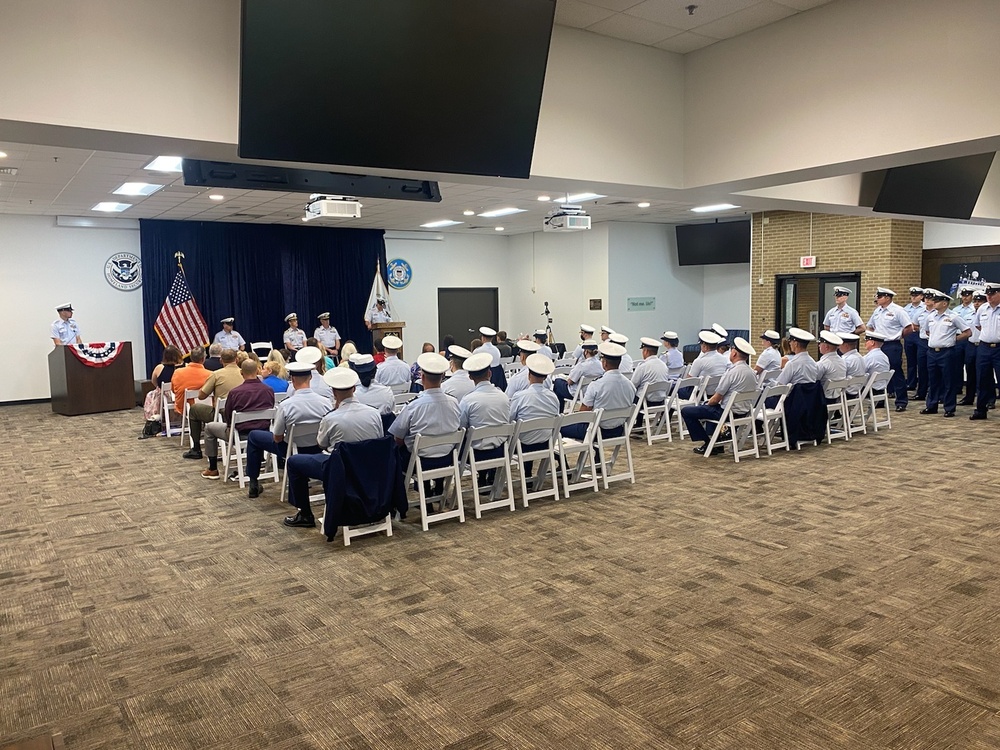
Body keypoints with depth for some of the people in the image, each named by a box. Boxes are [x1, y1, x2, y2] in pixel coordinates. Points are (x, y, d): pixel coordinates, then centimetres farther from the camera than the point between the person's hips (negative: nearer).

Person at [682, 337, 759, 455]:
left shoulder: (733, 372, -22)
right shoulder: (752, 372, 5)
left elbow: (716, 399, -17)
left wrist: (707, 404, 6)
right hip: (743, 412, 9)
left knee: (686, 411, 0)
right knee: (707, 405, 33)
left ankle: (708, 444, 5)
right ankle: (717, 444, 28)